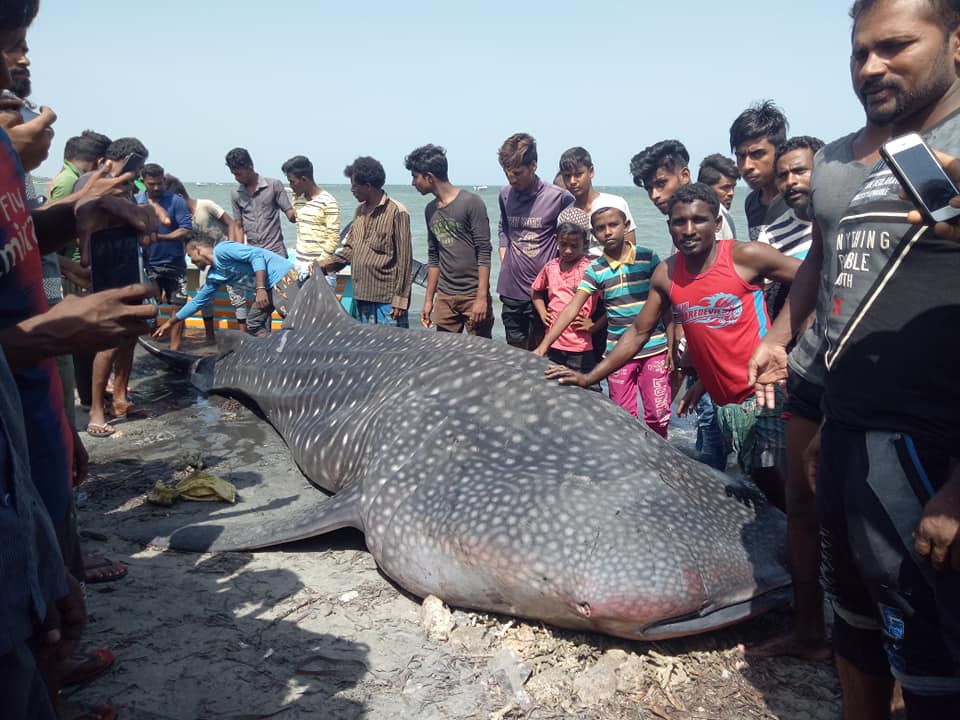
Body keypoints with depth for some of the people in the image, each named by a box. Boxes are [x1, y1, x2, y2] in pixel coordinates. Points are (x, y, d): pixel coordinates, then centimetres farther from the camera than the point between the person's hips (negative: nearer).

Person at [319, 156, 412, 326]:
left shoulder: (396, 212, -11)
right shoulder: (360, 211, 14)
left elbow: (404, 260, -12)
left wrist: (400, 299, -15)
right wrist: (327, 265, 6)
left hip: (386, 299, -8)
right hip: (361, 296, 8)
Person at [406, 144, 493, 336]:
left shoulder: (471, 203, -8)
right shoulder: (430, 210, 14)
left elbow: (484, 252, -11)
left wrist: (482, 297, -16)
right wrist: (428, 300, 17)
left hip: (473, 295, -6)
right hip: (444, 298, 6)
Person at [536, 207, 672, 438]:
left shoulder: (648, 258, -1)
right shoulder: (595, 270, -1)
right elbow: (571, 309, -7)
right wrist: (543, 345, -14)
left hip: (654, 348, -1)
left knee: (658, 414, 4)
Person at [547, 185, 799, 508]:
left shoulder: (745, 256, -11)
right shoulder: (666, 274, 4)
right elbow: (638, 332, 11)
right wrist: (589, 378, 6)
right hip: (725, 402, 4)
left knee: (779, 483, -8)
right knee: (763, 482, 9)